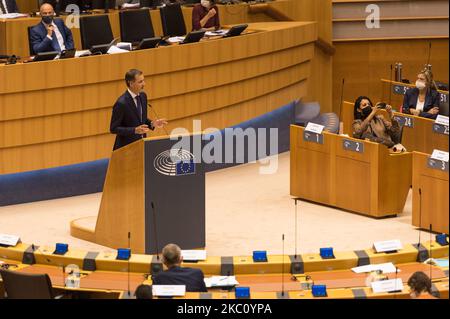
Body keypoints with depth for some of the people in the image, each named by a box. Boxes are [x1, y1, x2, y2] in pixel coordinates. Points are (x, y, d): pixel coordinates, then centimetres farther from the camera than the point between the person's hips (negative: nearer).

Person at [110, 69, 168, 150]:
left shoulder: (142, 96, 4)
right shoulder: (121, 103, -19)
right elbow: (113, 128, -16)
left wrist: (152, 124, -3)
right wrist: (135, 130, -26)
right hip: (126, 147, -6)